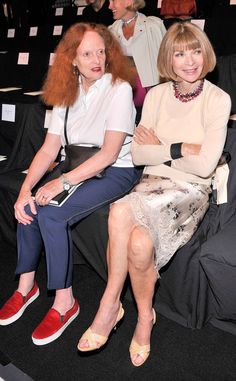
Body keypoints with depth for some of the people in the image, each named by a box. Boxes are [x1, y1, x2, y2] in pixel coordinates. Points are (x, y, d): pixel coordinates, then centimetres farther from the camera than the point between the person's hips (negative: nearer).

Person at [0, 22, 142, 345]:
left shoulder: (119, 89, -13)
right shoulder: (67, 92, 5)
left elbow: (109, 153, -19)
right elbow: (49, 149, -1)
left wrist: (63, 182, -24)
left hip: (116, 172, -6)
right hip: (78, 166, 6)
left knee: (51, 214, -25)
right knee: (29, 204, -16)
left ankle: (64, 301, -9)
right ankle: (26, 285, 4)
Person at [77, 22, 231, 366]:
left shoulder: (218, 100, -4)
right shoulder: (156, 95, 8)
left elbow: (204, 165, -13)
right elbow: (138, 155, 2)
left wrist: (159, 147, -3)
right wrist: (180, 149, -9)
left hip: (191, 192, -3)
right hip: (154, 184, 3)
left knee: (121, 213, -31)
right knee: (139, 242, -31)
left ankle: (110, 305, -7)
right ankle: (144, 316, -5)